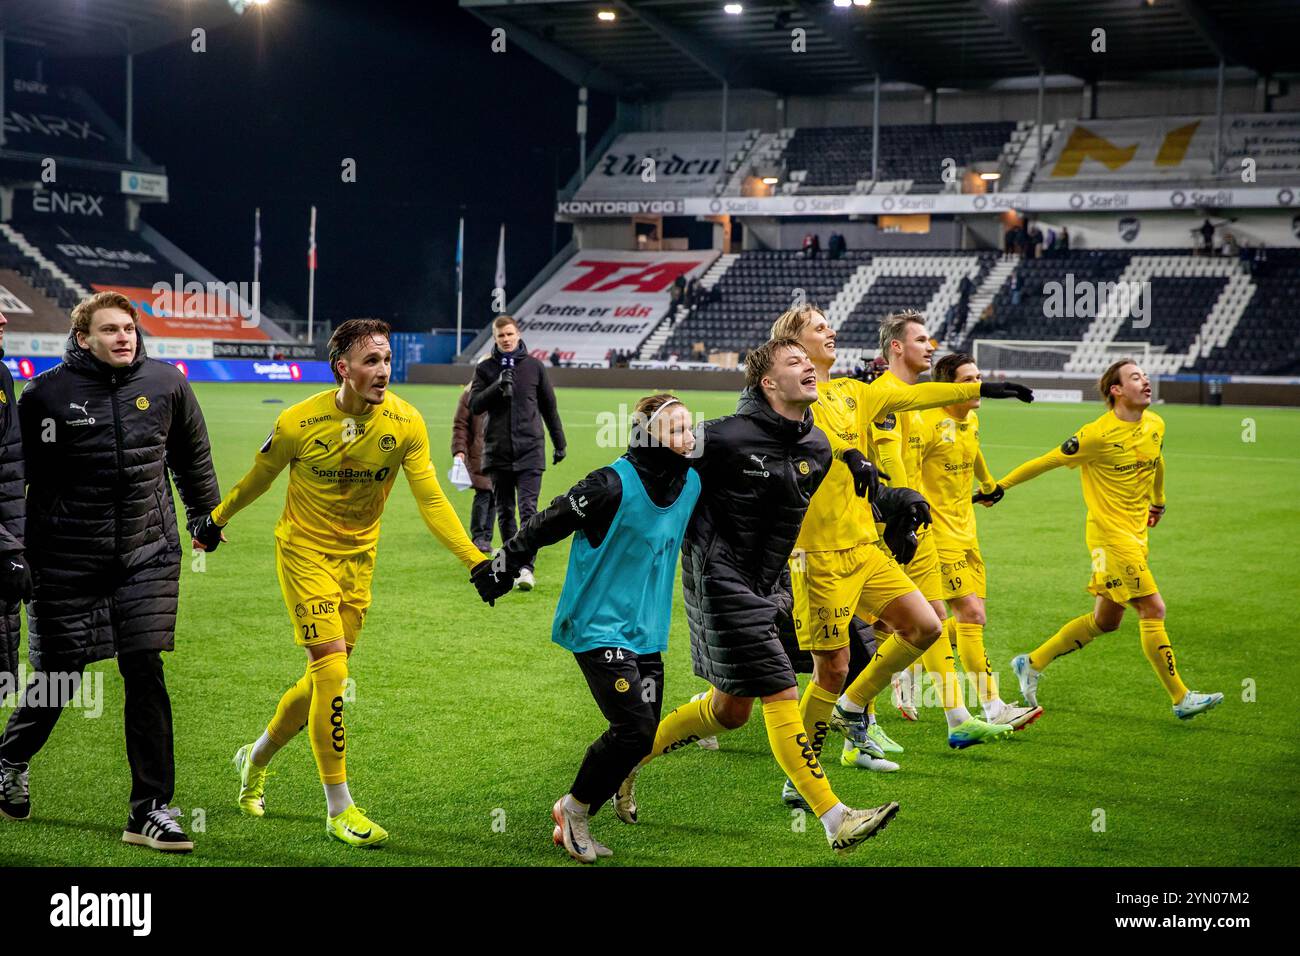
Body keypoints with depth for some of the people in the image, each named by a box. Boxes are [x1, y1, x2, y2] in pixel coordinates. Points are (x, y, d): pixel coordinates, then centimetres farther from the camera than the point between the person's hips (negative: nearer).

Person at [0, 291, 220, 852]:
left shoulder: (165, 383, 3)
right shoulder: (47, 393, -6)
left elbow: (192, 454, 19)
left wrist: (205, 514, 27)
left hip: (149, 554, 2)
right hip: (67, 560, -2)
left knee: (145, 672, -5)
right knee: (57, 677, 6)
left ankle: (150, 810, 1)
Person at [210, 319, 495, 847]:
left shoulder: (405, 422, -12)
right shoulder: (300, 422, -18)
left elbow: (431, 499, -13)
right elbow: (258, 477, 1)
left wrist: (475, 561, -23)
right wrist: (215, 520, 13)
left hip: (358, 555, 4)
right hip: (304, 550, -4)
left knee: (326, 678, 11)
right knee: (332, 670, -14)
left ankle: (256, 758, 39)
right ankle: (339, 809, -2)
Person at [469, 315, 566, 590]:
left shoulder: (534, 366, 5)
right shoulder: (485, 368, 5)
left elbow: (549, 407, 12)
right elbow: (474, 406, -3)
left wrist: (559, 444, 15)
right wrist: (497, 386, -18)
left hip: (530, 451, -2)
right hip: (497, 451, 2)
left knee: (528, 510, -11)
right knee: (505, 511, 10)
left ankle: (526, 567, -15)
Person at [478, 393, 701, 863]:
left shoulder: (691, 483, 2)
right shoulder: (614, 485, -19)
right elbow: (547, 524, -12)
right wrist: (505, 567, -8)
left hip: (647, 630, 7)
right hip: (598, 626, -7)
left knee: (641, 736, 4)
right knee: (633, 730, -14)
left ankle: (572, 822, 20)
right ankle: (574, 810, 9)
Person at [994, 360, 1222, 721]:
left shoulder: (1156, 425, 5)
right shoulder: (1099, 434, -17)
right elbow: (1047, 461, -8)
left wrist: (1158, 500, 40)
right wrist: (1000, 486, -2)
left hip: (1136, 534, 8)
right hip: (1110, 532, -8)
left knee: (1106, 620, 12)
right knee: (1153, 609, -10)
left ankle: (1031, 664, 25)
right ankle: (1181, 698, -2)